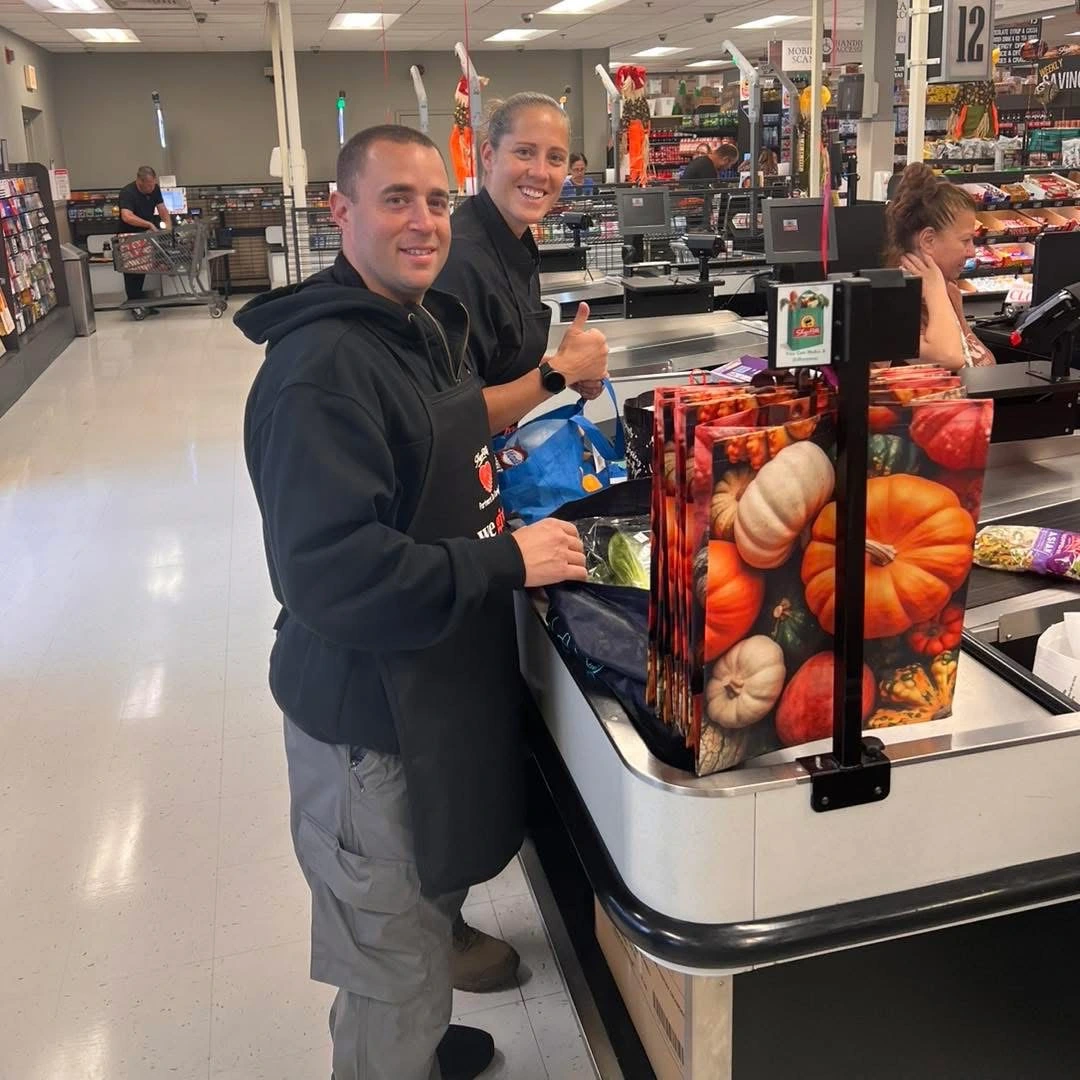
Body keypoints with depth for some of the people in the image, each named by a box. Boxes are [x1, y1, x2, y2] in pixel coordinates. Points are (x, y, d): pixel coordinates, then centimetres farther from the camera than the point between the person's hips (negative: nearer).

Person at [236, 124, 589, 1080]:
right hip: (371, 718, -10)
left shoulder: (426, 327, 9)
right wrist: (507, 561, -25)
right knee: (398, 973, 9)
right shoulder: (321, 367, -24)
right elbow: (332, 574, -31)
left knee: (430, 906, 29)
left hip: (442, 686, 10)